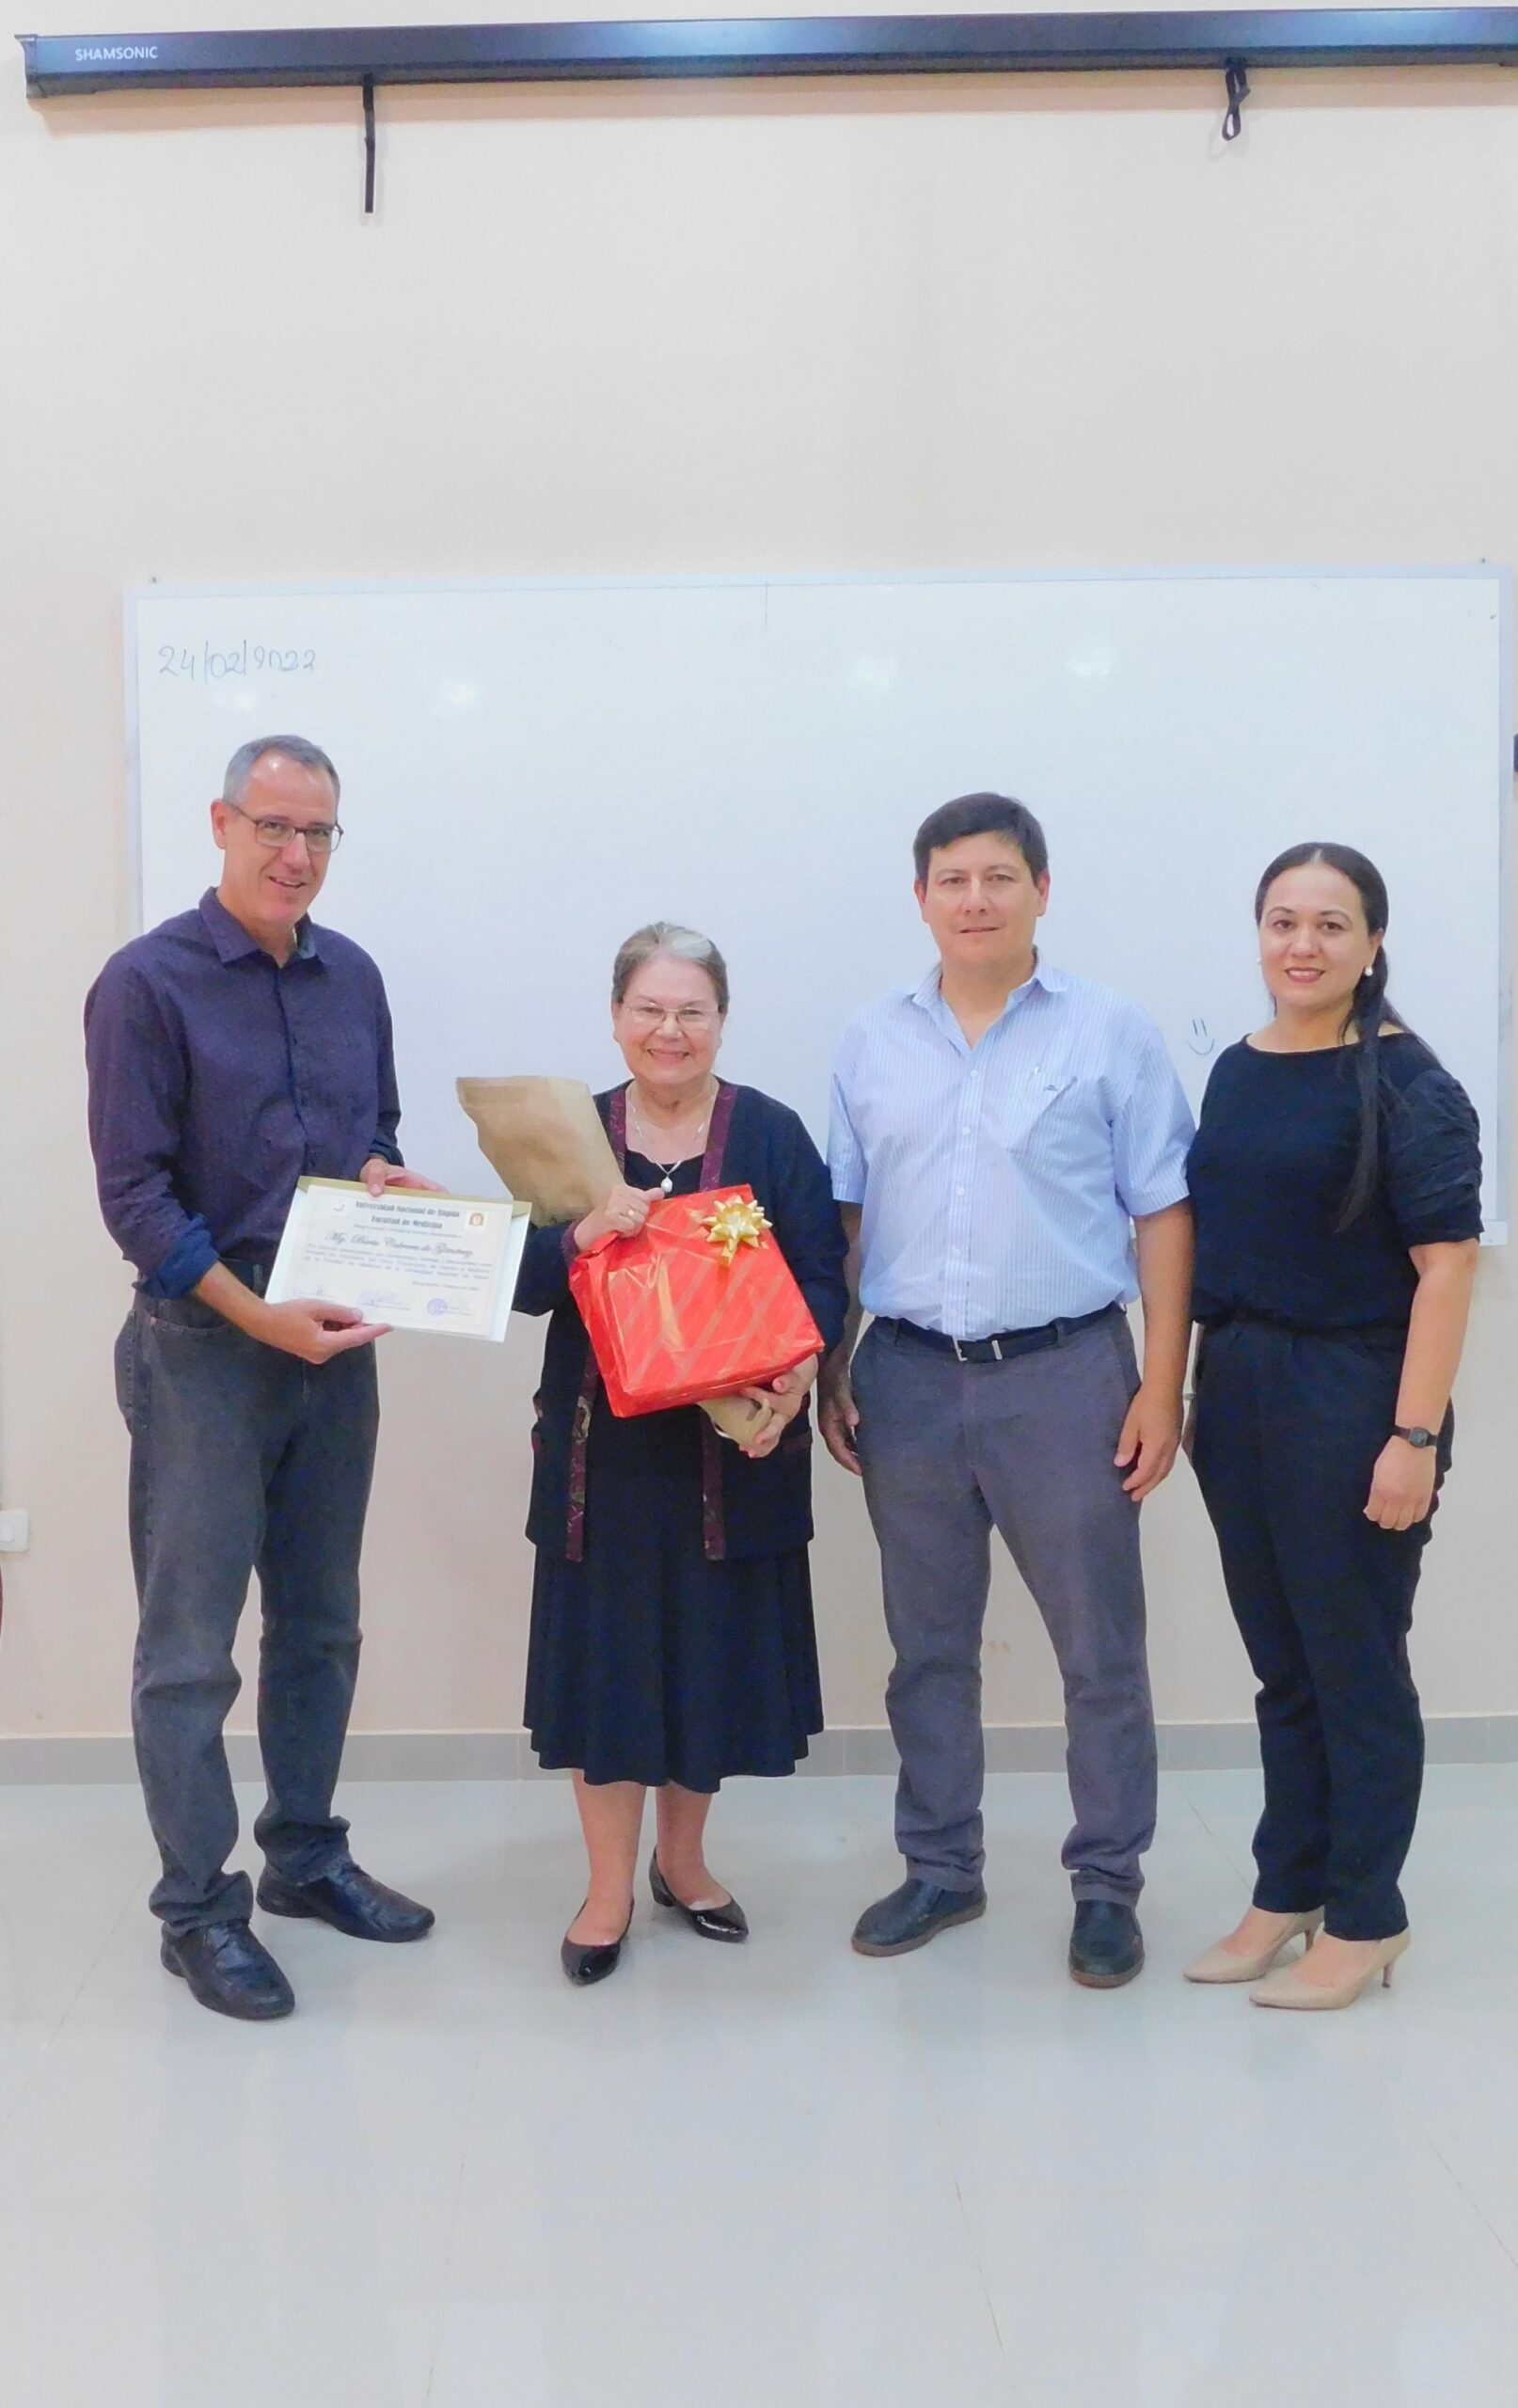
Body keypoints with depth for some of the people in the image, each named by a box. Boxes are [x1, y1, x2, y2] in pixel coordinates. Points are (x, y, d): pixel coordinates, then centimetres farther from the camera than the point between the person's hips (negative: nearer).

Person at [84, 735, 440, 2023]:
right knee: (191, 1644, 1)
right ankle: (198, 1907, 14)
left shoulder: (353, 977, 8)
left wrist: (387, 1175, -6)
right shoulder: (149, 982, -9)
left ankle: (307, 1855, 30)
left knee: (320, 1623, 15)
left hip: (334, 1338, 6)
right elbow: (134, 1192, -13)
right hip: (204, 1341, -5)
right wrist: (260, 1317, -21)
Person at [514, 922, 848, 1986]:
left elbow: (821, 1277, -4)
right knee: (606, 1649, 5)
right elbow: (524, 1286, -1)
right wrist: (585, 1232, -21)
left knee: (718, 1647, 9)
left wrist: (794, 1377, -21)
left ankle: (683, 1858, 32)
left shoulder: (772, 1133, 0)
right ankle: (611, 1888, 21)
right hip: (605, 1446, 1)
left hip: (735, 1447, 0)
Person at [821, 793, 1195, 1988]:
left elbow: (1163, 1216, -2)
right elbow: (839, 1217, 11)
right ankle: (941, 1868, 29)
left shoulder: (1110, 1032, -1)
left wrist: (1163, 1387, -7)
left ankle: (1107, 1885, 21)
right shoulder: (873, 1041, 8)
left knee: (1100, 1650, 5)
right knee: (928, 1647, 13)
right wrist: (829, 1371, 5)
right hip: (910, 1380, 3)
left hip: (1065, 1374, -3)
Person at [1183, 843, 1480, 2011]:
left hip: (1352, 1395, -6)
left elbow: (1446, 1265, -14)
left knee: (1356, 1667, 5)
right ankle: (1288, 1892, 29)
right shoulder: (1237, 1069, 9)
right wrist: (1201, 1385, 11)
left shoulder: (1406, 1083, -10)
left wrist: (1415, 1436, -19)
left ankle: (1365, 1919, 20)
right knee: (1281, 1665, 16)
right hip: (1239, 1387, 6)